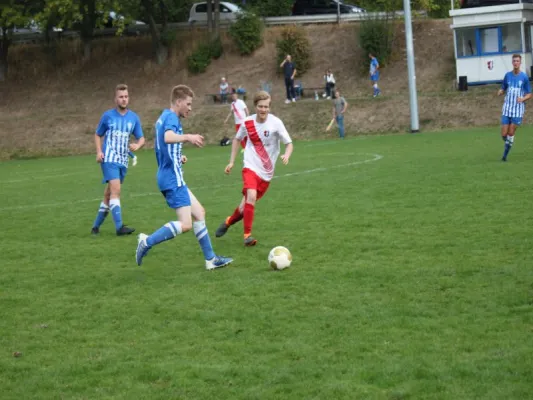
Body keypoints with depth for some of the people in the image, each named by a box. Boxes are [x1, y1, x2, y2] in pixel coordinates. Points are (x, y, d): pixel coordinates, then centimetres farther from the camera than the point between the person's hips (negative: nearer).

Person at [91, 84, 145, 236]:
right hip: (109, 159, -4)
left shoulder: (134, 118, 7)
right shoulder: (108, 116, 1)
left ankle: (96, 226, 23)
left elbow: (141, 138, 12)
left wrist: (137, 145, -12)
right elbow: (98, 135, 10)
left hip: (123, 161, 4)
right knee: (116, 190, -19)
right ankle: (119, 227, -24)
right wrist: (99, 152, -6)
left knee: (109, 195, 11)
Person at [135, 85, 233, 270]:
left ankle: (211, 259, 15)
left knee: (199, 213, 13)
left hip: (168, 177, 11)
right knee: (185, 224, -14)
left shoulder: (164, 118, 18)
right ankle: (147, 242, -9)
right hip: (173, 178, -11)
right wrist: (187, 137, -49)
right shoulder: (171, 117, -12)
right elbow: (168, 137, -36)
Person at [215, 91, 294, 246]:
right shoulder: (248, 122, -4)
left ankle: (229, 221, 38)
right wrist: (231, 162, 11)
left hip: (267, 172, 1)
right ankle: (247, 235, -17)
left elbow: (289, 144, -10)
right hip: (251, 167, -1)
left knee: (246, 205, 8)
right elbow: (237, 139, 14)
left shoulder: (275, 123, -11)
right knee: (251, 197, -26)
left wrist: (286, 155, -33)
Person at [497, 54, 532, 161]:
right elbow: (503, 89, 15)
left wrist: (523, 98, -17)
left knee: (511, 133, -5)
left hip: (518, 109, -2)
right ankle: (507, 143, 30)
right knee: (504, 134, -3)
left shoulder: (524, 77, -1)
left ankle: (506, 153, 9)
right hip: (507, 109, 2)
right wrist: (500, 92, -9)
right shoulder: (507, 75, 5)